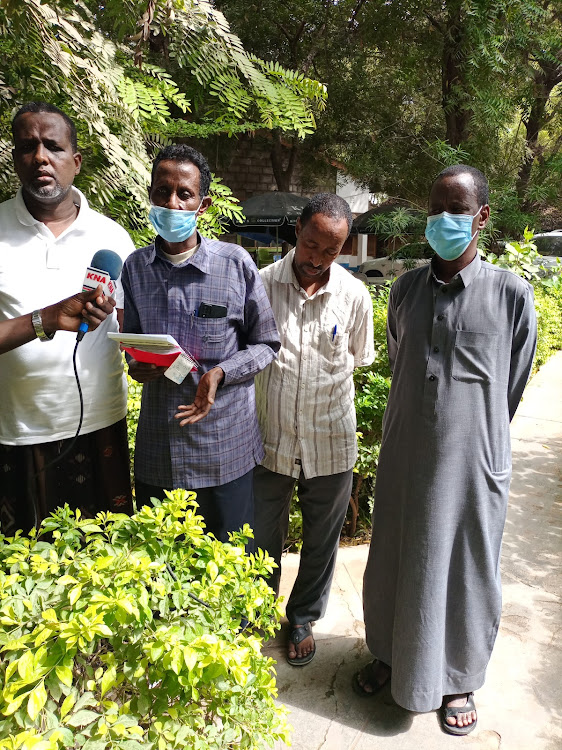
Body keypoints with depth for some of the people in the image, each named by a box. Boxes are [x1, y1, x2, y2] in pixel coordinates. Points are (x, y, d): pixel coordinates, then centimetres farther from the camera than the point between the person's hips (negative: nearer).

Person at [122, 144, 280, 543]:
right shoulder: (136, 267, 3)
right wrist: (136, 364, -8)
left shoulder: (236, 263, -6)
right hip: (157, 447, 3)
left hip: (225, 447, -2)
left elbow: (266, 344, 1)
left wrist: (220, 374, -16)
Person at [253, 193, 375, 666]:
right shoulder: (262, 284, -8)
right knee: (263, 538, 17)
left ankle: (303, 619, 42)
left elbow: (360, 360, 8)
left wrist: (322, 379, 0)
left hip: (330, 443, 1)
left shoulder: (354, 295, -6)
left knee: (321, 539, 16)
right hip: (271, 437, 0)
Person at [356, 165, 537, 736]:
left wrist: (480, 436, 8)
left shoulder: (511, 294, -8)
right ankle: (391, 655, 42)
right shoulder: (406, 290, 2)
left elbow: (512, 388, 1)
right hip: (404, 455, 3)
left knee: (465, 571, 12)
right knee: (395, 560, 16)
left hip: (471, 457, -3)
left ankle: (457, 679, 37)